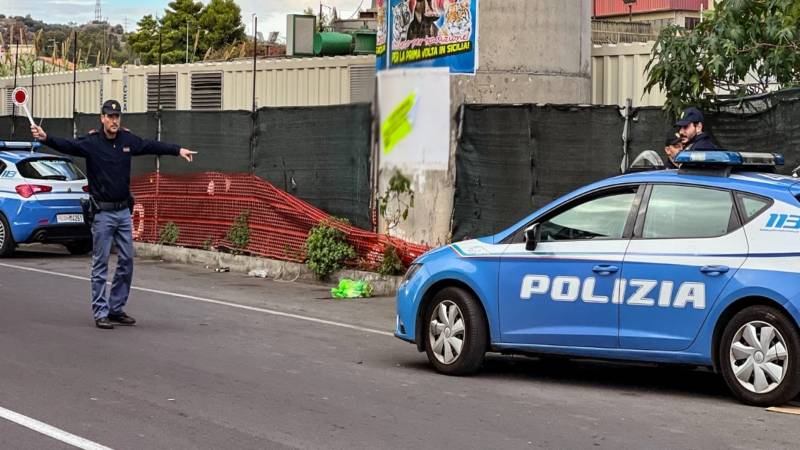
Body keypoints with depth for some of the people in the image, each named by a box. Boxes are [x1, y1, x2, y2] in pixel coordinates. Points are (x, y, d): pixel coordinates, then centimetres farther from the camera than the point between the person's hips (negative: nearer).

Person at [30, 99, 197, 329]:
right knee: (100, 264, 0)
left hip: (124, 211, 5)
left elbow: (152, 146, 19)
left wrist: (178, 150, 25)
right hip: (103, 213, -5)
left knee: (126, 261, 9)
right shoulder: (91, 142, -11)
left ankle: (116, 308, 21)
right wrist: (45, 138, -45)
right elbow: (68, 145, -27)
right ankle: (101, 313, 6)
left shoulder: (128, 140, 4)